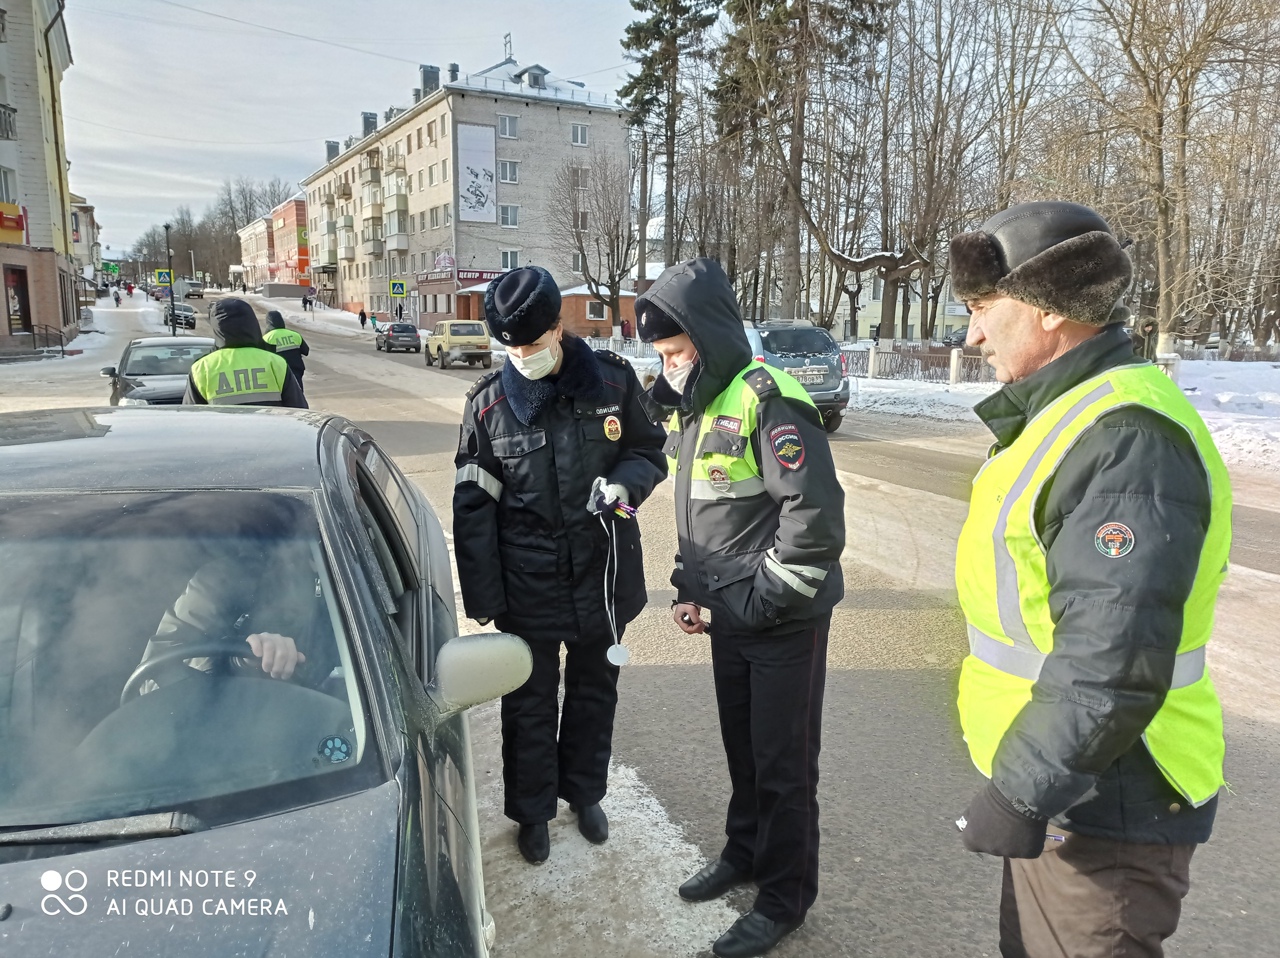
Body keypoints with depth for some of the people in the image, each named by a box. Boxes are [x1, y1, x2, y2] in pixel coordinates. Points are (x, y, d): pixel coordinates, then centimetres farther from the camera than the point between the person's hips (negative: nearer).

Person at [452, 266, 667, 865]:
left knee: (595, 692, 19)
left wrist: (624, 483, -19)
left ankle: (585, 793, 43)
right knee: (529, 704, 13)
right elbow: (473, 504, -3)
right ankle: (532, 811, 35)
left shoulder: (612, 381, -7)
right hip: (526, 585, -1)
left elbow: (650, 454, 5)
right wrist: (481, 594, -6)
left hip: (603, 573, 1)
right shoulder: (489, 401, -6)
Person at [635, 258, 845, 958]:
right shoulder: (690, 409, 9)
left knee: (784, 763, 6)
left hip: (784, 621, -8)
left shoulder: (767, 399, -19)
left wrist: (768, 598, -19)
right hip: (727, 614, 8)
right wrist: (689, 589, 10)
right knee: (741, 747, 22)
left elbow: (816, 511, -24)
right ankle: (745, 852, 43)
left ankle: (785, 896, 25)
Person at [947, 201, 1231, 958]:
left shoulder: (1124, 439, -26)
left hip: (1103, 804, -10)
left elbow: (1113, 660, -31)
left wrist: (1020, 790, -23)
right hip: (1067, 782, 10)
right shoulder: (1080, 413, 8)